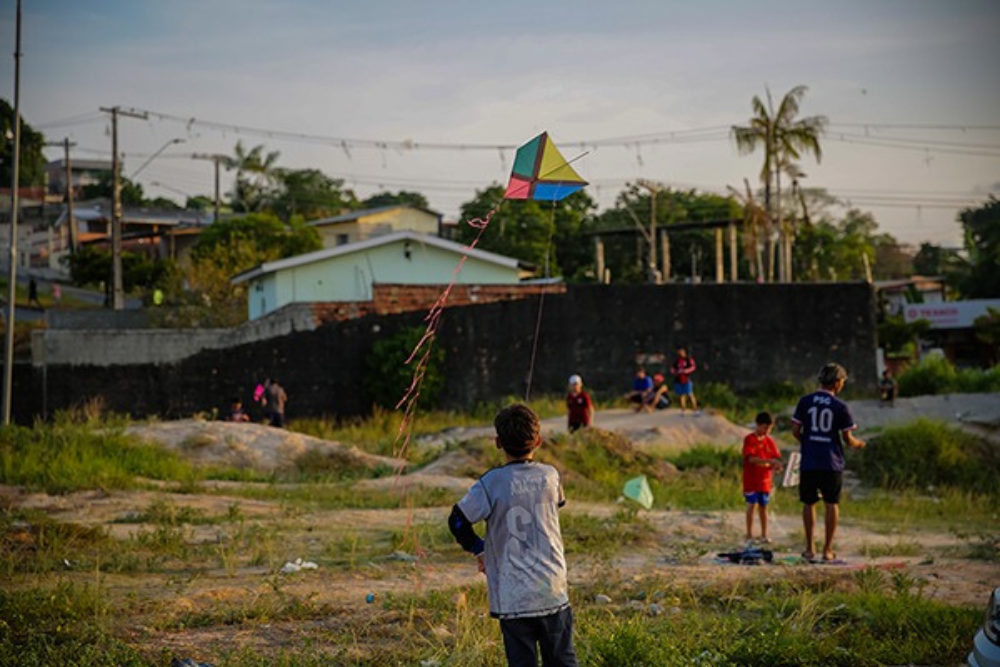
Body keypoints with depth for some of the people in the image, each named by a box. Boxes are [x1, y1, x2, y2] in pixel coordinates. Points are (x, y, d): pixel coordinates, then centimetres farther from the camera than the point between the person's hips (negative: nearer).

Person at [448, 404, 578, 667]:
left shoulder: (492, 482, -10)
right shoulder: (550, 476, 0)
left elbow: (458, 519, -7)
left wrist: (478, 549, 8)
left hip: (512, 598, -3)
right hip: (553, 591, 3)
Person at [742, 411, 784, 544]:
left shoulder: (769, 440, 6)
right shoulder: (749, 439, -10)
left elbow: (776, 457, 8)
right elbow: (751, 458, -22)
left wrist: (776, 466, -15)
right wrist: (769, 460, -31)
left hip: (765, 479, 5)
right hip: (751, 480, -5)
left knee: (763, 507, 10)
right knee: (752, 505, -4)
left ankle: (764, 535, 17)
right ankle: (749, 536, 1)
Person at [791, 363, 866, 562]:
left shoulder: (805, 402, 1)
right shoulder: (840, 407, -5)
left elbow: (795, 431, 1)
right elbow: (847, 438, -3)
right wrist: (858, 444, 18)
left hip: (809, 463, 2)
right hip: (832, 463, -2)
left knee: (808, 503, 11)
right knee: (832, 504, 8)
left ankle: (810, 549, 10)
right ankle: (828, 550, 7)